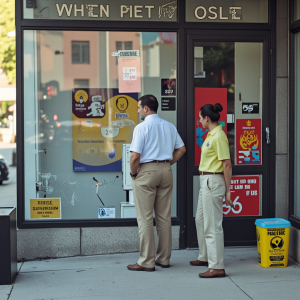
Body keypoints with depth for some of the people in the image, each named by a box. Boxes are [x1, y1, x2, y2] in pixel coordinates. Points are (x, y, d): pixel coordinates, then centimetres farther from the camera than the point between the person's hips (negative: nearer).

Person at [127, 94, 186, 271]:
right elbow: (182, 149, 12)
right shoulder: (170, 126, 9)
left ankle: (147, 262, 2)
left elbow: (135, 156, -17)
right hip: (166, 171, 6)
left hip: (146, 171, -6)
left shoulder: (142, 128, -11)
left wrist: (133, 173, -2)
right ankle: (164, 259, 17)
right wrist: (168, 163, 14)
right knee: (165, 217, 11)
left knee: (145, 218, -1)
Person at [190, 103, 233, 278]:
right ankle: (205, 257, 36)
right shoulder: (211, 135, 13)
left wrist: (228, 190, -18)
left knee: (212, 224, -8)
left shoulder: (219, 137, -18)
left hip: (213, 182, -11)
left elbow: (227, 165, -19)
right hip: (206, 181, 11)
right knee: (201, 220, 21)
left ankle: (217, 267, -3)